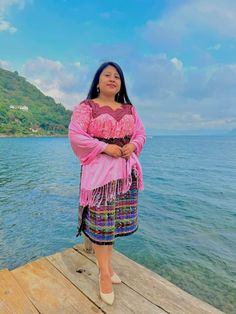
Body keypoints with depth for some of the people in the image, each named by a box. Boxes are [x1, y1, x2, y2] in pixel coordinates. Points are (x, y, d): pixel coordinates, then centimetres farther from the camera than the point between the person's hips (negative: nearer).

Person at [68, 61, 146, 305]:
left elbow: (140, 133, 15)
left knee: (116, 218, 11)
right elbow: (75, 135, -10)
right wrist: (105, 147, -17)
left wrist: (133, 145, -8)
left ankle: (106, 264, 32)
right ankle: (105, 272, 18)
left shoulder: (129, 109, 14)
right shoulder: (86, 107, -2)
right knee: (100, 220, -1)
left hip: (125, 170, 6)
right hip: (99, 169, -5)